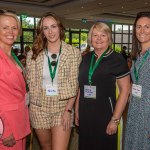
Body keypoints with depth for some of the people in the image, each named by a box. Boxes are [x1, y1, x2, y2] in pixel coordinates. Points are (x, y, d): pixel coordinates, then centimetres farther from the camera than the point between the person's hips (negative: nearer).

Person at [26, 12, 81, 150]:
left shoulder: (74, 52, -4)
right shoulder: (34, 54, 0)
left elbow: (74, 85, -4)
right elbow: (31, 83, 4)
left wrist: (68, 110, -9)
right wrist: (31, 106, -2)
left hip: (62, 108, -2)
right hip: (39, 109, 2)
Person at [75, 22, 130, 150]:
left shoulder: (117, 59, -8)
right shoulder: (86, 59, 7)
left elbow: (125, 90, -9)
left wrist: (115, 119, -12)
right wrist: (76, 111, 10)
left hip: (105, 116, -4)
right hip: (84, 116, 5)